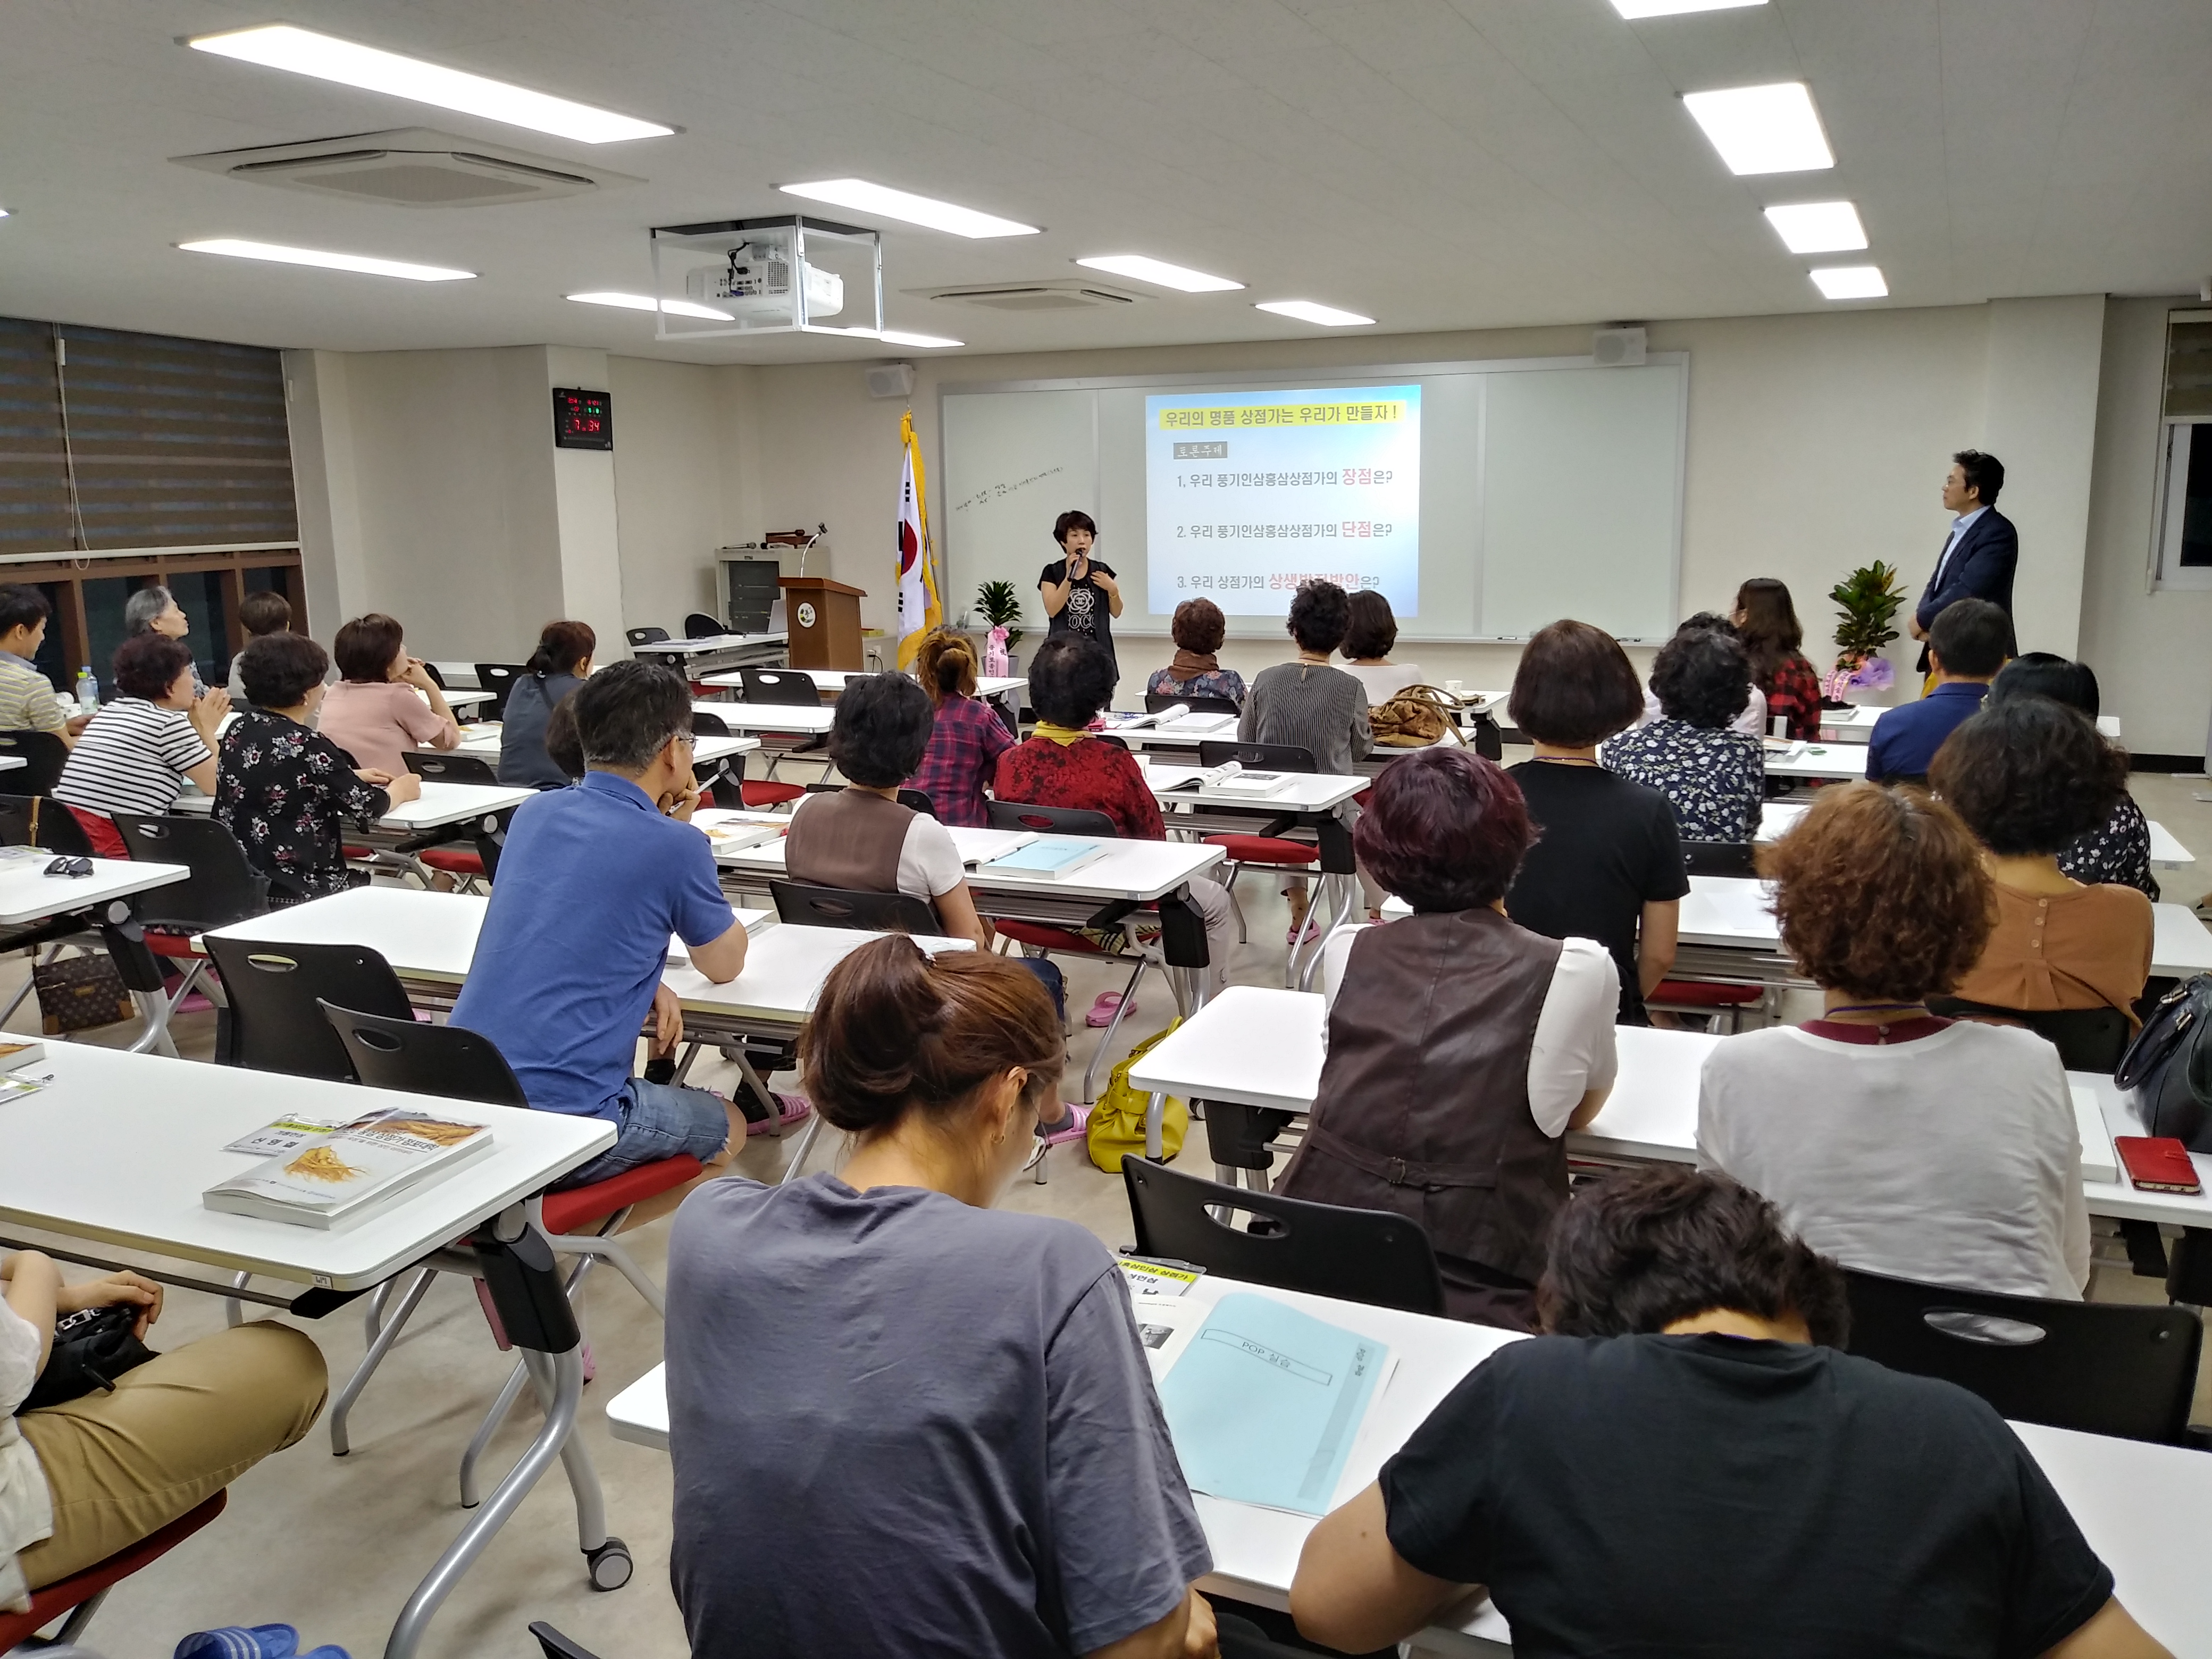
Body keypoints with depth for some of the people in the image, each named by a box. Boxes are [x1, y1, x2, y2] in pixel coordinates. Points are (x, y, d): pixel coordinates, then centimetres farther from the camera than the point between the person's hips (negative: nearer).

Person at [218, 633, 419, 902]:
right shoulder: (306, 746, -19)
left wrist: (350, 777, 21)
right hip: (297, 892, -8)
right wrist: (400, 789, 10)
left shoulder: (239, 729, 4)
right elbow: (368, 808, -10)